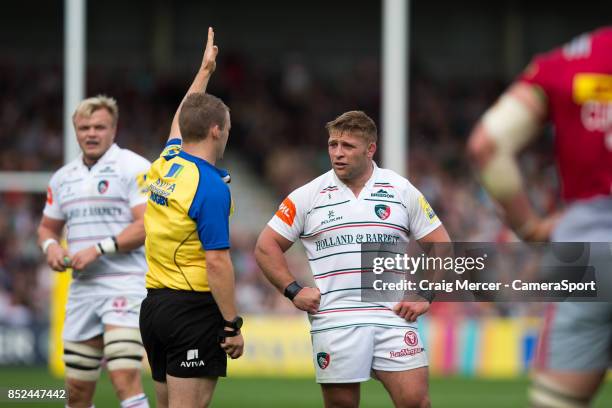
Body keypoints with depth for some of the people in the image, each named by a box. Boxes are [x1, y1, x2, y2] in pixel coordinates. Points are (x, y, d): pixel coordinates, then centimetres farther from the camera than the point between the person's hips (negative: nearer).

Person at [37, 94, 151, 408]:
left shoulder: (133, 168, -5)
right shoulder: (63, 177, 17)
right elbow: (48, 227, 27)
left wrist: (100, 249, -17)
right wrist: (51, 246, 3)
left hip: (126, 284, -7)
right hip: (82, 288, 7)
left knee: (124, 376, -21)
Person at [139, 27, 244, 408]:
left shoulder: (166, 164, 8)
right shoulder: (210, 187, -16)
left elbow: (181, 122, 31)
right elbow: (217, 263, -18)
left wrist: (205, 70, 43)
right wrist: (233, 325, -14)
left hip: (154, 304, 9)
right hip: (193, 309, -8)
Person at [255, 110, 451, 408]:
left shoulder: (402, 191, 7)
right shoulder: (308, 196, 5)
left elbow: (440, 246, 12)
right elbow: (267, 247, 9)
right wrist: (294, 291, -2)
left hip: (393, 317, 0)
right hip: (334, 322, 0)